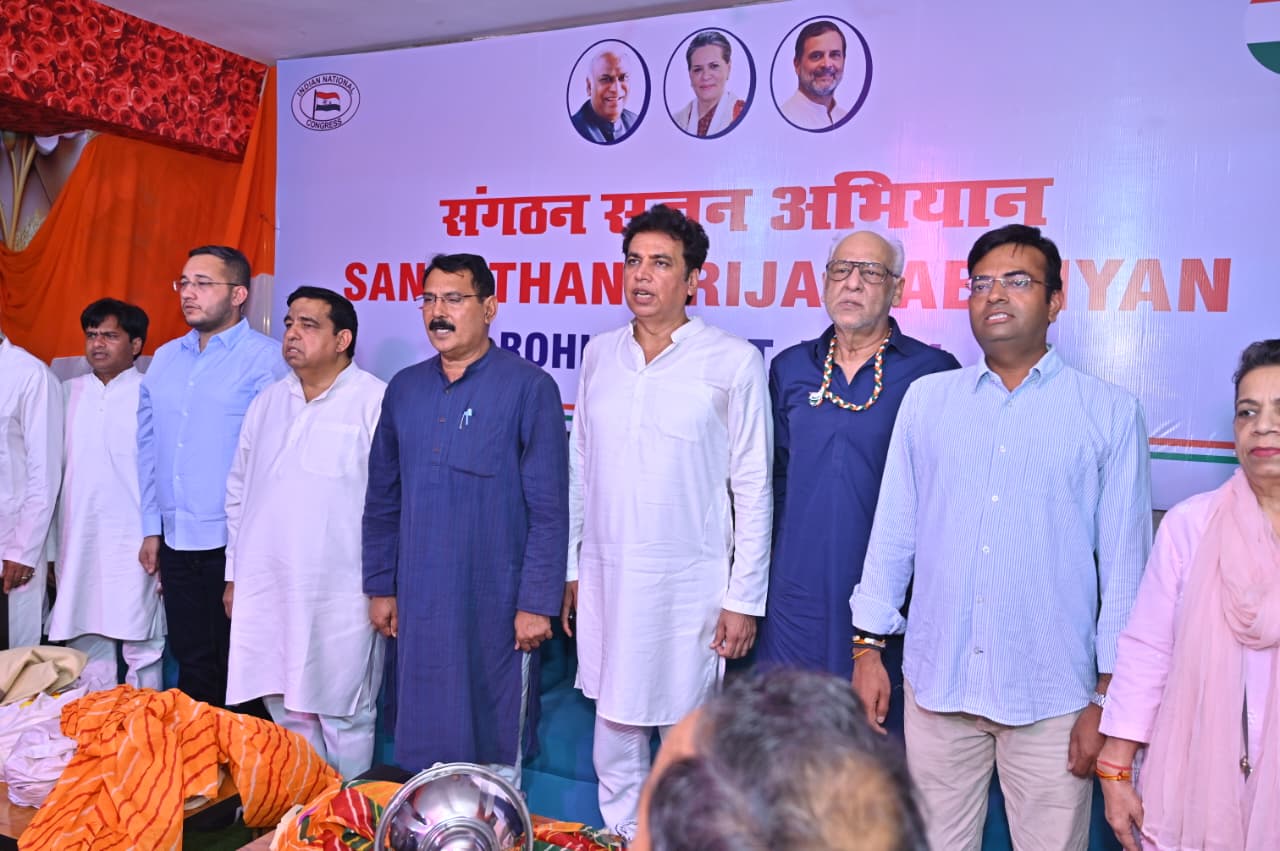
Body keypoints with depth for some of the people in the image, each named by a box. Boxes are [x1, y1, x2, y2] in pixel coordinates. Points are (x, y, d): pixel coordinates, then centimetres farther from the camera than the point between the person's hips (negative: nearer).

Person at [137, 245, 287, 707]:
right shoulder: (165, 358, 11)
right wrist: (152, 528, 11)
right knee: (191, 664, 17)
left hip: (234, 543, -6)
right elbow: (149, 448, 14)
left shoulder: (266, 359, -9)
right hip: (175, 541, 6)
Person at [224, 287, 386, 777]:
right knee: (286, 712, 15)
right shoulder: (267, 403, 13)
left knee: (344, 718, 5)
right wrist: (234, 574, 17)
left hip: (340, 595, -6)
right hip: (266, 591, 6)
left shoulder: (376, 402, -8)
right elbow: (238, 491, 19)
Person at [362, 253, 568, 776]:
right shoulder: (404, 389, 8)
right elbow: (382, 498, 13)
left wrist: (536, 603, -12)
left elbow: (549, 508, -10)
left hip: (495, 603, -4)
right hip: (418, 601, 5)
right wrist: (380, 587, 11)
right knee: (423, 738, 15)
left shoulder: (528, 387, -8)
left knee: (494, 742, 9)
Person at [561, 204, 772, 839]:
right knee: (613, 725, 15)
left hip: (688, 581, -4)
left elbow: (753, 488, -6)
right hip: (605, 573, 4)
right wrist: (569, 567, 11)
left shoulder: (734, 361, -7)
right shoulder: (599, 354, 6)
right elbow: (579, 470, 11)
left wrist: (744, 598, -8)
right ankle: (621, 835, 35)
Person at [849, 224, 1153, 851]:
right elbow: (893, 531, 7)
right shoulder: (927, 398, 6)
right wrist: (869, 646, 4)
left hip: (1052, 696, -2)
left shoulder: (1110, 413, -1)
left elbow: (1125, 564, -1)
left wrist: (1109, 696, -3)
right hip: (936, 682, 2)